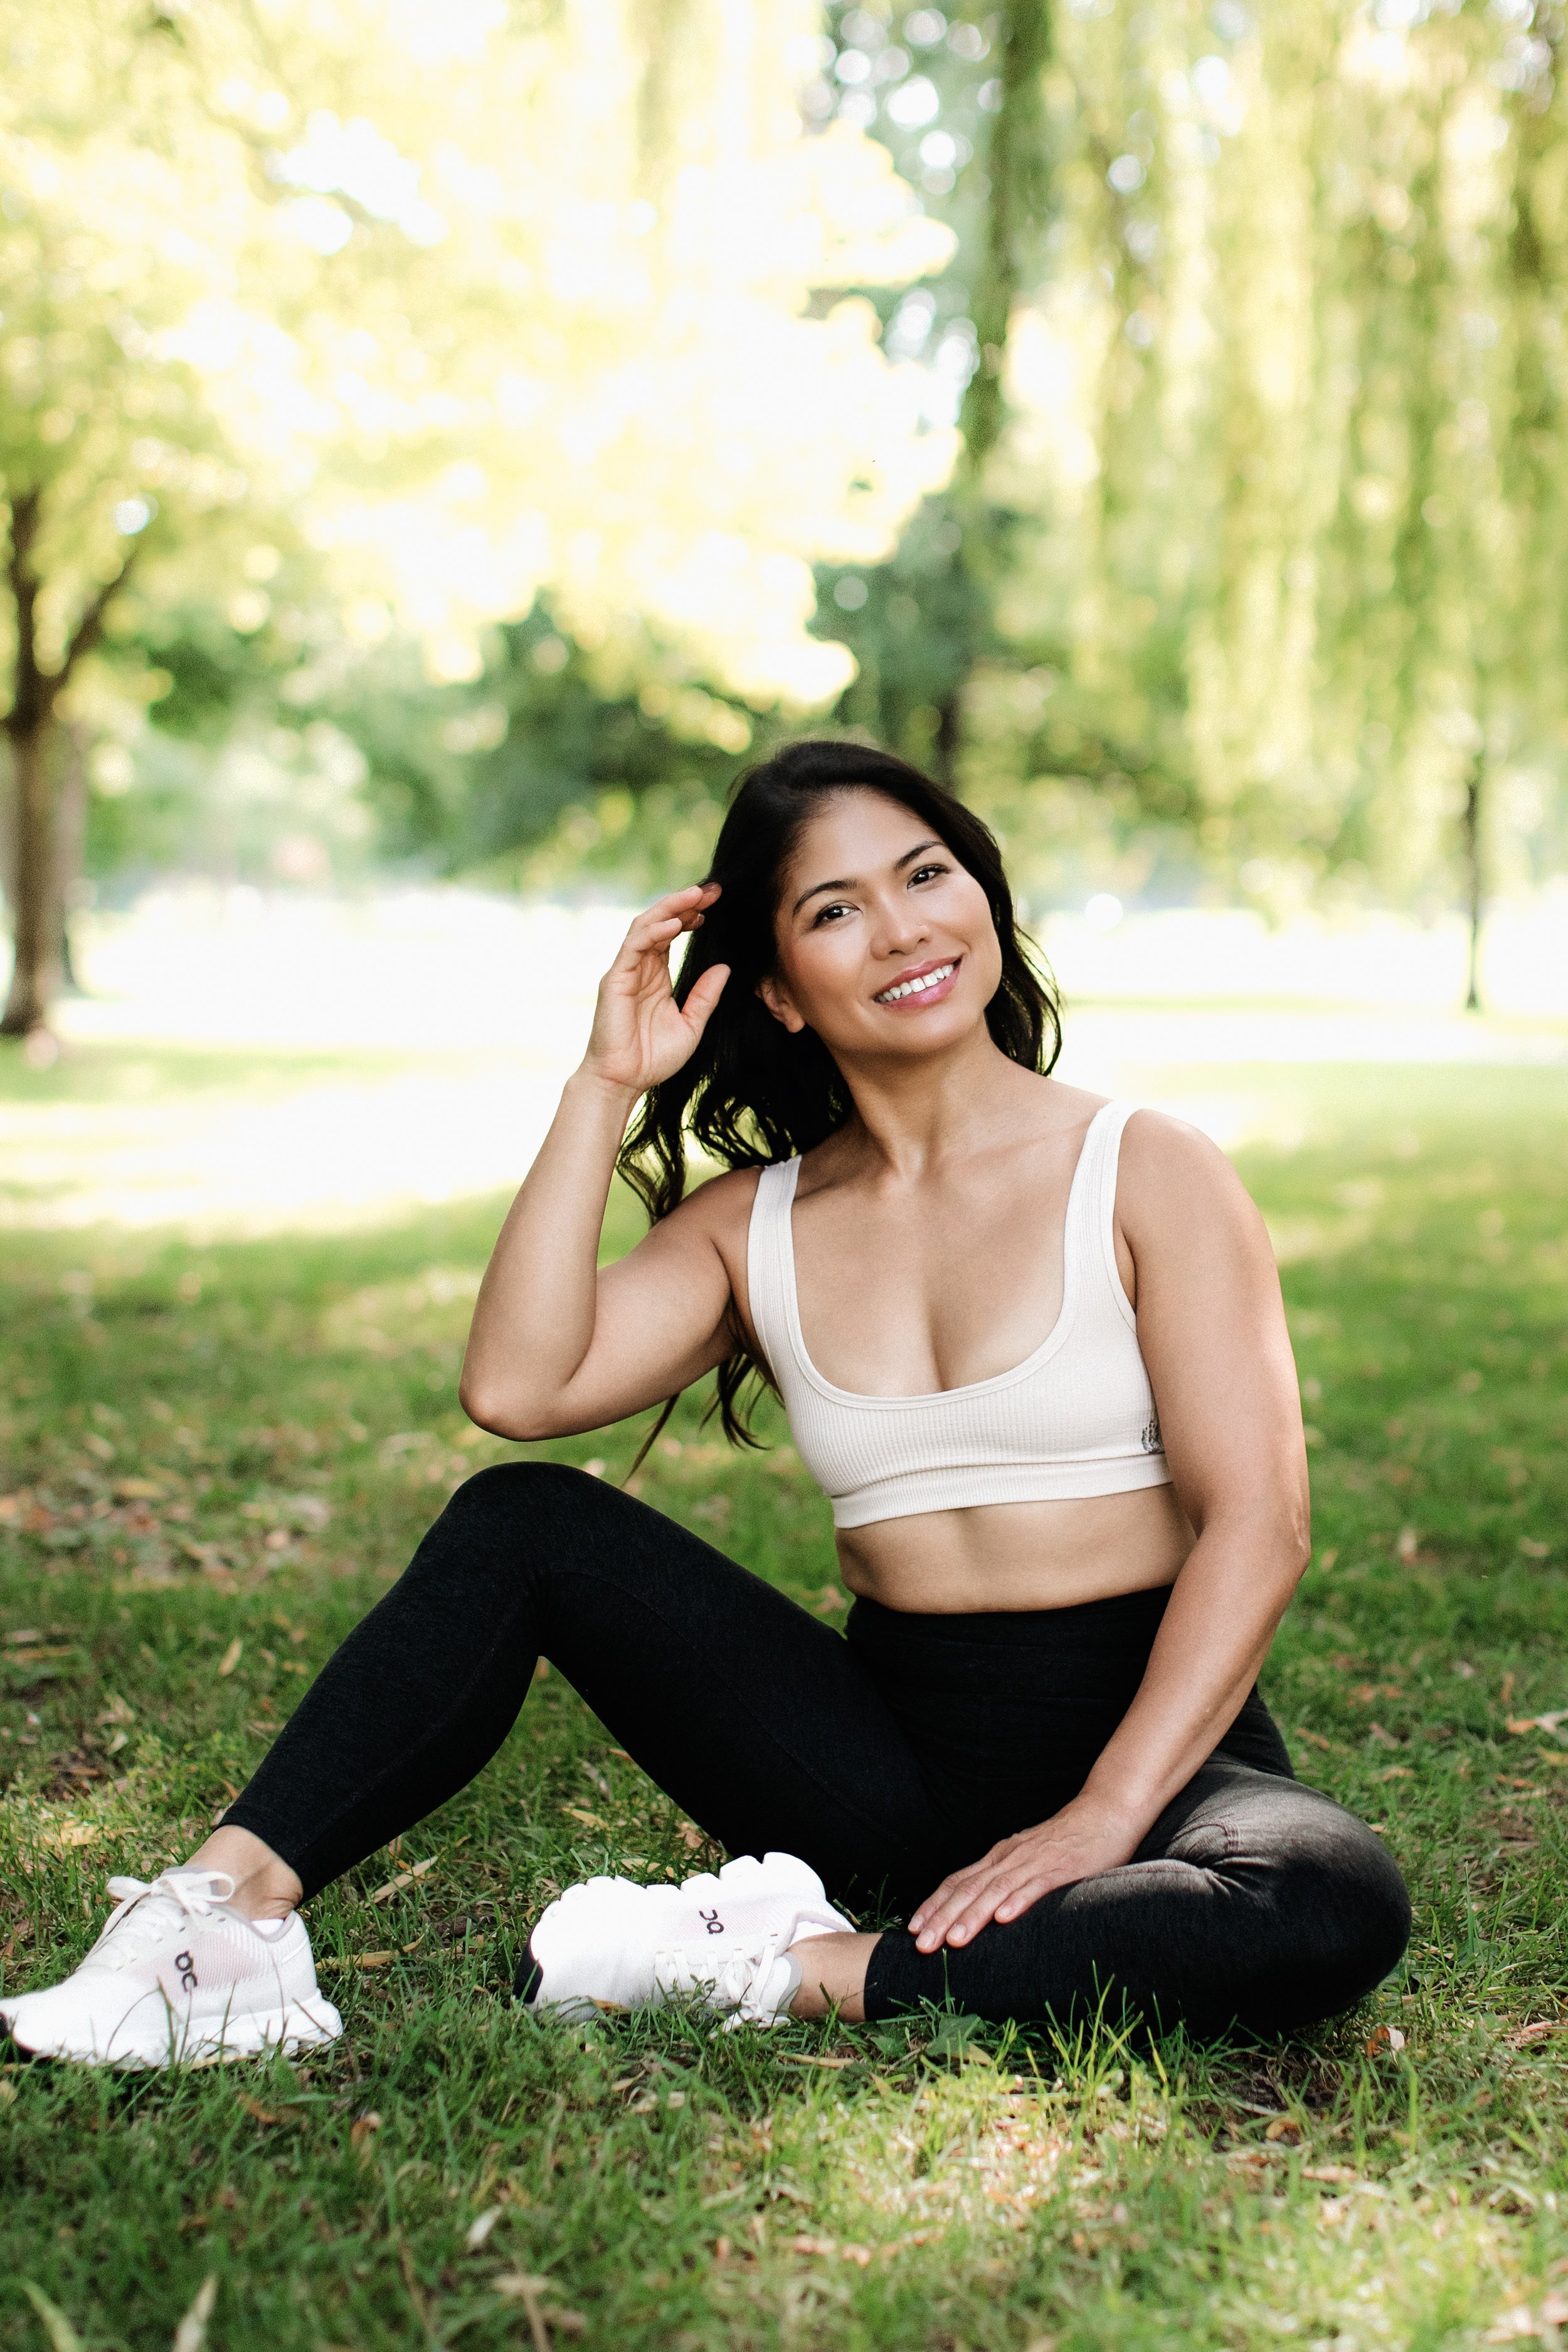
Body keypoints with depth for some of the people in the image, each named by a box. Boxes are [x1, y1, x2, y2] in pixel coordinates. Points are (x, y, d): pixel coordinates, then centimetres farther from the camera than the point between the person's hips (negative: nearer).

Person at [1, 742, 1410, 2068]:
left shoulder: (1147, 1175, -3)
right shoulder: (758, 1226, 7)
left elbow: (1256, 1526, -11)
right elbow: (516, 1388, -11)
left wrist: (1105, 1820, -22)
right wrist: (609, 1085, -7)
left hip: (1152, 1742, -2)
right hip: (891, 1767, 3)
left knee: (1339, 1912, -36)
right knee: (523, 1522, -11)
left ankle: (791, 1972, -29)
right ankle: (231, 1908, -20)